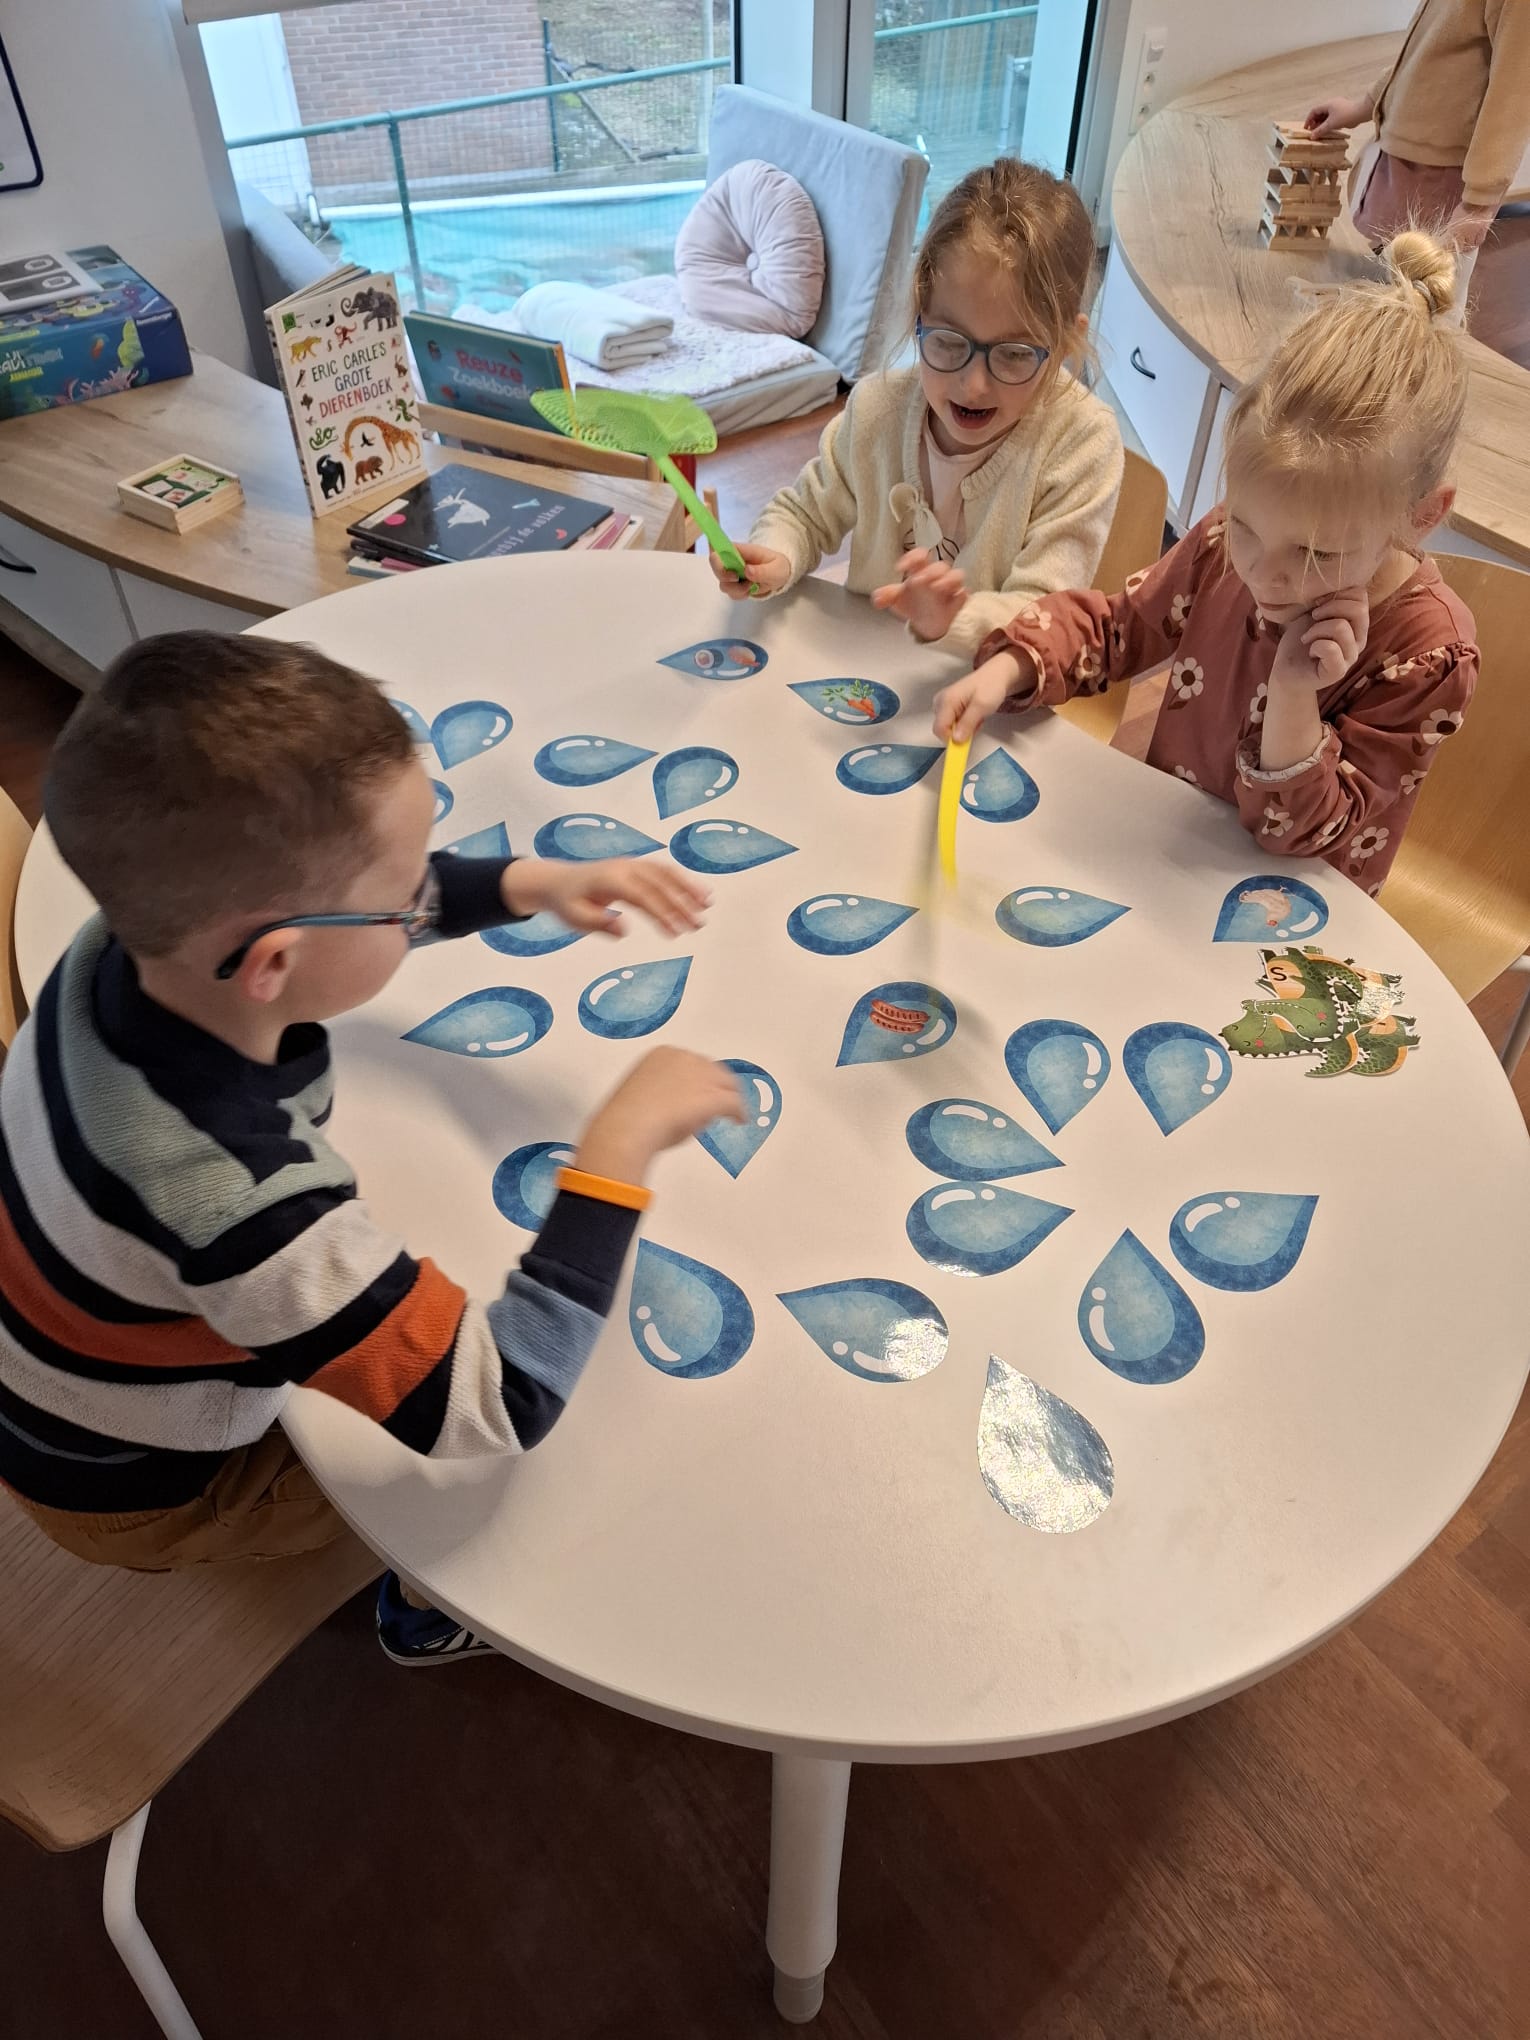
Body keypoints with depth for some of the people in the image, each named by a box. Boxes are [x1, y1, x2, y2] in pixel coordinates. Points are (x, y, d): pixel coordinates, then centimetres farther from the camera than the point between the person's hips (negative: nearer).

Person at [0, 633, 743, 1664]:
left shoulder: (142, 937, -26)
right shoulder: (234, 1201, -47)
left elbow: (337, 894, -5)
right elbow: (504, 1407, -38)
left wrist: (536, 884, -17)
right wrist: (622, 1144, -36)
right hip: (140, 1488, -6)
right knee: (495, 1472, 8)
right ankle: (432, 1607, 40)